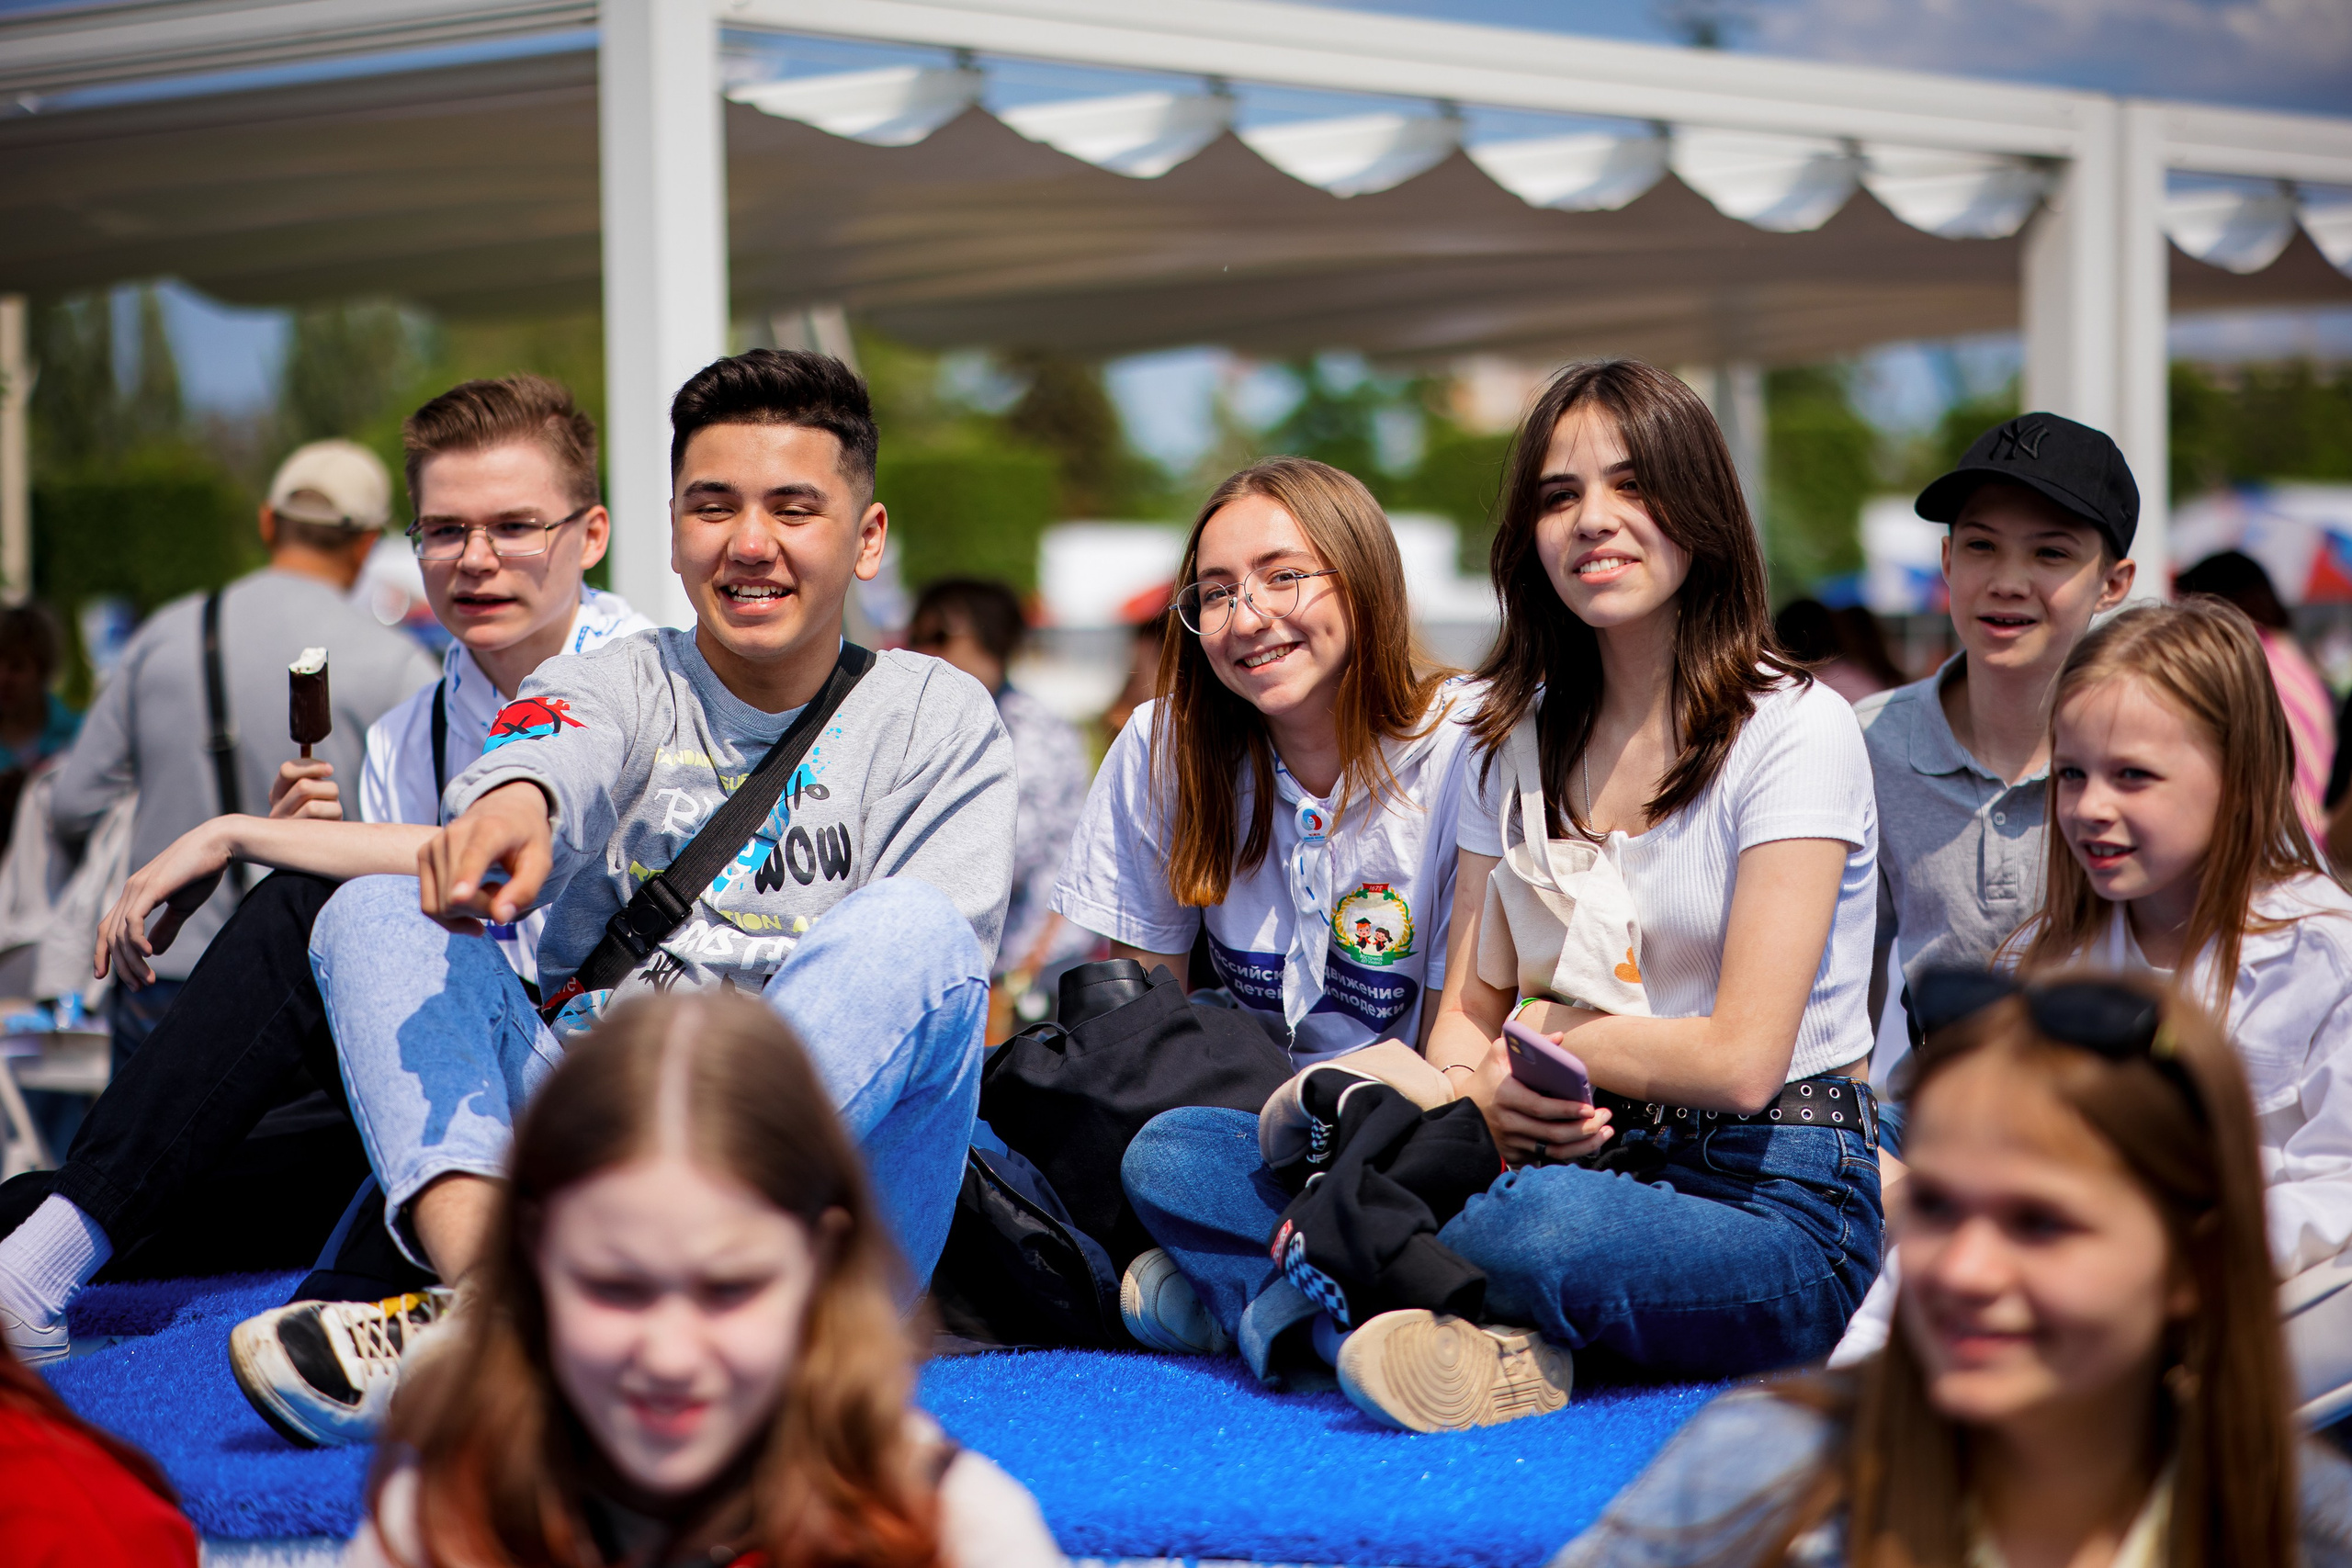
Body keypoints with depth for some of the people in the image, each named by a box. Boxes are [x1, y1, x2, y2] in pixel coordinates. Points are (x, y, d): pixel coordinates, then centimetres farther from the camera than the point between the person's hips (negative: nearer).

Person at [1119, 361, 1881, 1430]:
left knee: (1557, 1224, -43)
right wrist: (1475, 1097, -12)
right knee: (1171, 1152, -13)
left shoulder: (1795, 730, -6)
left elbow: (1741, 1057, -13)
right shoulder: (1517, 739, 13)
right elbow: (1466, 1012, 11)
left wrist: (1535, 1047, -2)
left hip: (1774, 1202, -6)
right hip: (1570, 1166, 6)